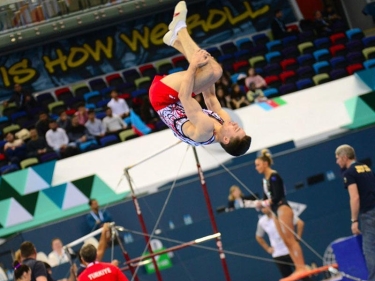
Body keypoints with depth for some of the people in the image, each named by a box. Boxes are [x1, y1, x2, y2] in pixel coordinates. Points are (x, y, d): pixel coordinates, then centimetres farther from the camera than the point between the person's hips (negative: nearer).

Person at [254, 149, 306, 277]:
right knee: (287, 242, 6)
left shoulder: (274, 176, -12)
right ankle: (298, 268, 5)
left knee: (290, 240, -13)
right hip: (276, 212, 9)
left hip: (283, 209, -9)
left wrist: (269, 202, -31)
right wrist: (260, 203, -6)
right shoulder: (265, 179, 14)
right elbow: (267, 198, 12)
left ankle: (302, 267, -15)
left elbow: (277, 196, -19)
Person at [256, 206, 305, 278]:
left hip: (291, 251, -4)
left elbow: (300, 223, -11)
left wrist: (297, 238, -11)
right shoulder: (262, 221, 4)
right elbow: (258, 237, 21)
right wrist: (267, 248, 12)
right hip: (277, 255, 4)